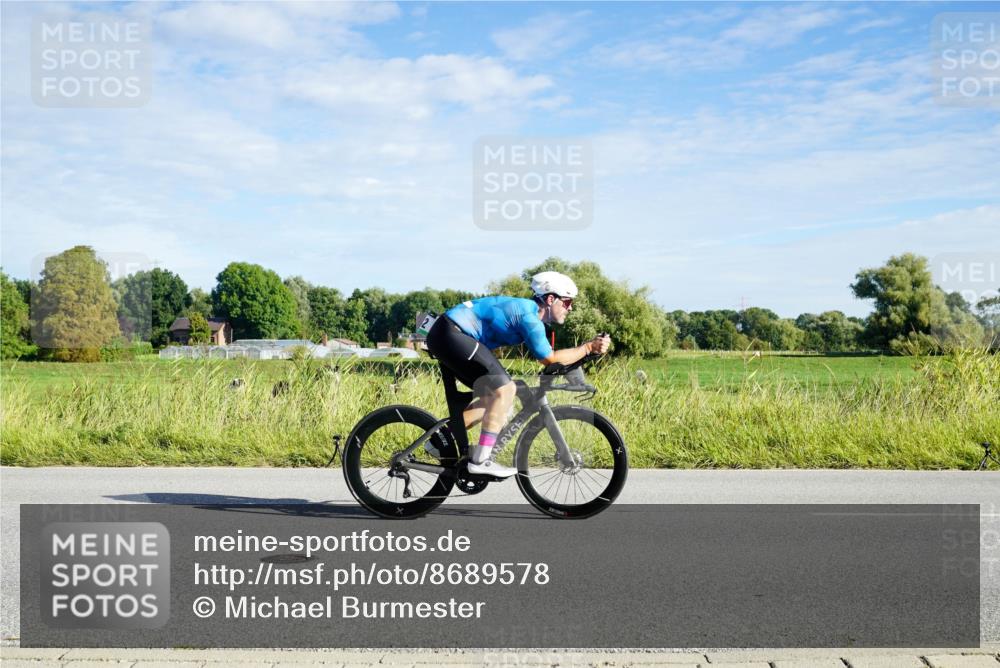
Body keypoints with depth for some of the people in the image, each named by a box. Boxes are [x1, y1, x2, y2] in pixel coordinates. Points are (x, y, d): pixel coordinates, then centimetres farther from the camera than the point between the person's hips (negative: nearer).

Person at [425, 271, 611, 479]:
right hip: (452, 335, -11)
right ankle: (480, 460, -13)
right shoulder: (529, 316, -15)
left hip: (444, 337, 11)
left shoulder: (526, 308, 16)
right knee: (505, 389, -14)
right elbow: (550, 359, -12)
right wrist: (588, 347, -9)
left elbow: (547, 356, 20)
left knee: (493, 396, 14)